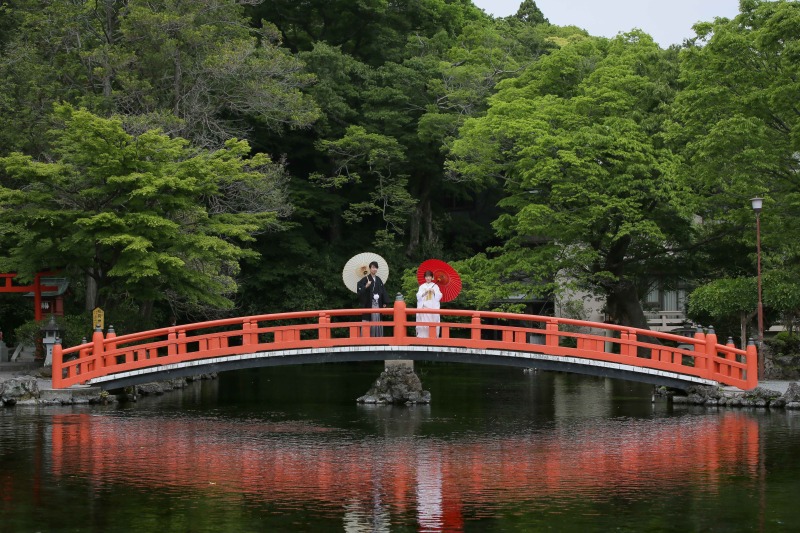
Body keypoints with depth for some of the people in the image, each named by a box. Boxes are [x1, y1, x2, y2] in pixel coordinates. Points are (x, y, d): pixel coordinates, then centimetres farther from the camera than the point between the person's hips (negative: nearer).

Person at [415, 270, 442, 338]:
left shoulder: (435, 286, 9)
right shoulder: (422, 286, 13)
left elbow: (439, 296, 2)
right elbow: (418, 296, 3)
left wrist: (434, 292, -14)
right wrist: (425, 293, -13)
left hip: (433, 307, -1)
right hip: (423, 307, 1)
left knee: (433, 322, -9)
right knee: (424, 322, -8)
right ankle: (423, 336, -8)